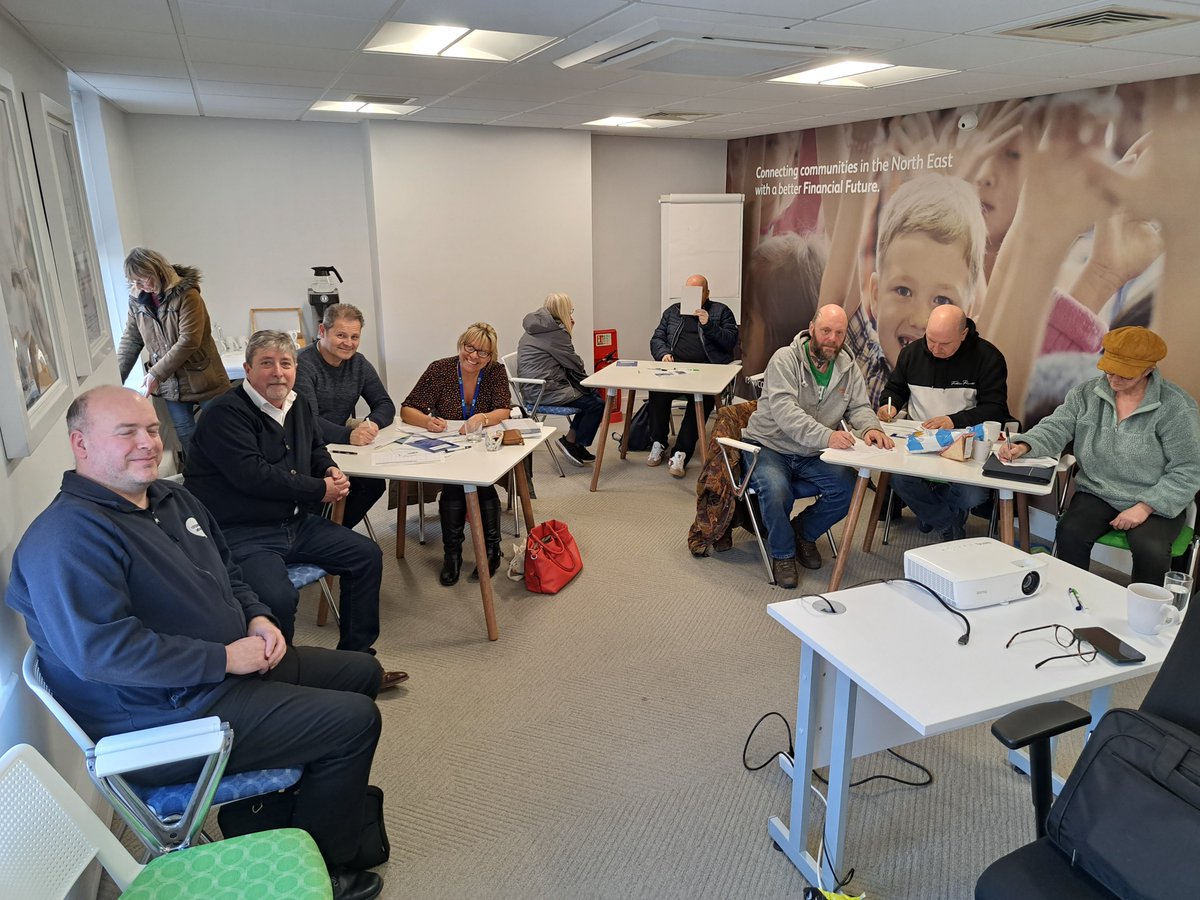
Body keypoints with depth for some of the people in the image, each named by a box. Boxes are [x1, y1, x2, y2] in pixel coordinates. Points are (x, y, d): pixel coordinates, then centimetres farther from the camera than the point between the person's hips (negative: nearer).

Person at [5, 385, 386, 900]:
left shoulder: (173, 499, 9)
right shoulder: (68, 534, -21)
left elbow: (229, 573, 21)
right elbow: (100, 648, -31)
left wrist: (257, 619, 0)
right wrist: (224, 658, -25)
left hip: (235, 663, 10)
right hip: (170, 718, -10)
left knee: (362, 673, 15)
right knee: (355, 720, -13)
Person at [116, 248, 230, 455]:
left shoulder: (187, 295, -15)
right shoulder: (137, 300, 2)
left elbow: (188, 341, -20)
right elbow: (130, 341, 8)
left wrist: (156, 373, -18)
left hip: (201, 378, -5)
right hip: (170, 383, 5)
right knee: (185, 436, 9)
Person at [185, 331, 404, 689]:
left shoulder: (296, 405, 12)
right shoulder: (226, 412, -14)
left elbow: (316, 448, 30)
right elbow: (253, 475, -24)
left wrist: (331, 470, 5)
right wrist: (320, 490, -15)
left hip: (296, 523, 9)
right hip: (241, 534, -9)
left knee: (367, 555, 5)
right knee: (279, 598, -34)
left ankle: (356, 658, 16)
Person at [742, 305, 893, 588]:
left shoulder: (848, 366, 4)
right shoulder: (786, 358, -15)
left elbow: (859, 407, 5)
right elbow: (784, 409, -29)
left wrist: (870, 427, -21)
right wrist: (826, 436, -44)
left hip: (812, 456, 5)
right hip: (770, 446, -5)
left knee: (848, 490, -17)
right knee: (775, 489, -33)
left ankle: (804, 532, 14)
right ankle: (783, 553, -3)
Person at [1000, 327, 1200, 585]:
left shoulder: (1176, 406, -8)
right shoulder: (1086, 393, 3)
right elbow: (1056, 428, -3)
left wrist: (1145, 507, -18)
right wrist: (1024, 446, -26)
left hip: (1156, 502, -2)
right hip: (1097, 493, 3)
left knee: (1151, 549, -30)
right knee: (1069, 533, -25)